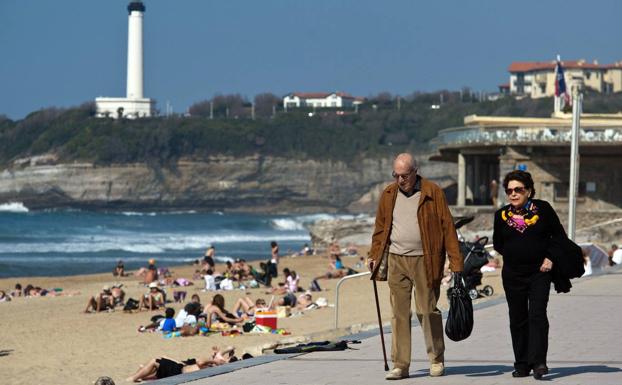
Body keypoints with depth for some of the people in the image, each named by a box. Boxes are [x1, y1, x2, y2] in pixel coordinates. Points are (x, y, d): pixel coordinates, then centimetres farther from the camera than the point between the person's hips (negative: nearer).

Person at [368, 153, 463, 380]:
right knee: (399, 313, 2)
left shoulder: (433, 193, -3)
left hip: (424, 261, -3)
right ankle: (400, 365, 5)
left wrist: (456, 263, -9)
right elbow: (380, 228, 18)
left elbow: (447, 227, -5)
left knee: (427, 311, 0)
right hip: (396, 261, 4)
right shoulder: (388, 195, 9)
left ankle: (436, 361, 16)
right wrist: (374, 256, 12)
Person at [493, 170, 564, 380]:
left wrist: (550, 258, -4)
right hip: (512, 275, 3)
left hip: (539, 272, -3)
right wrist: (513, 254, 3)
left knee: (537, 315, -14)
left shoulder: (543, 209, -1)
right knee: (517, 319, 5)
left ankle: (538, 362, -20)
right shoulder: (502, 215, 4)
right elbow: (497, 244, 15)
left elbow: (559, 236, 6)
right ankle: (522, 364, 11)